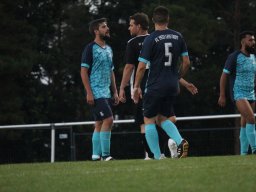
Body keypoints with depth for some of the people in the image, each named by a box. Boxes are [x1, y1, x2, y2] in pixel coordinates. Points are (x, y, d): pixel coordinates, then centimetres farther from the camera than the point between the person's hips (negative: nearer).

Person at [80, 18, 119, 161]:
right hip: (96, 93, -8)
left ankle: (96, 156, 11)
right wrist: (89, 93, -17)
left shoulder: (109, 49, 16)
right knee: (108, 119, -16)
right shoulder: (91, 48, -7)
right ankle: (105, 155, -15)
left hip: (106, 93, 8)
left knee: (100, 124, 8)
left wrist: (115, 92, 15)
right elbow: (84, 71, -11)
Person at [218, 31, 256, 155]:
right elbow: (224, 76, -6)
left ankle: (244, 153, 11)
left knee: (245, 124, 7)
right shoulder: (234, 57, -7)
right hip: (238, 94, -7)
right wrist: (222, 95, -10)